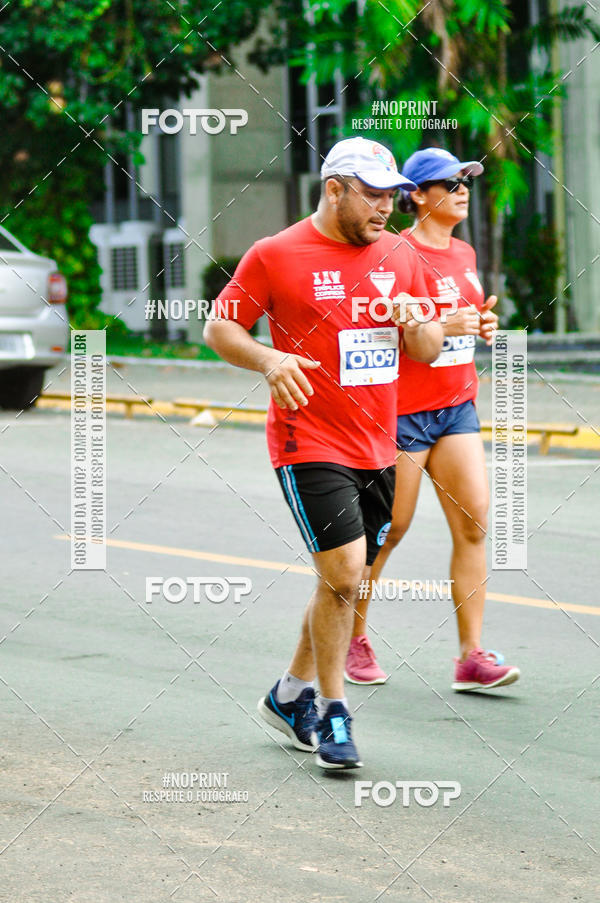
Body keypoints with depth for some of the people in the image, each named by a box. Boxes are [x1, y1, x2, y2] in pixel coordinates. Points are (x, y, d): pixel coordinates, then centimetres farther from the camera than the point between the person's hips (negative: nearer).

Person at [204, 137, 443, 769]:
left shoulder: (398, 256, 10)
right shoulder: (275, 255, -5)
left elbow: (428, 351, 15)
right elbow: (219, 329, 1)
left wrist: (415, 323, -8)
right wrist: (269, 359, -18)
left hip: (377, 448, 6)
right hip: (310, 445, -6)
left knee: (346, 583, 11)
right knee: (342, 575, -14)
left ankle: (291, 696, 29)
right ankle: (333, 718, -2)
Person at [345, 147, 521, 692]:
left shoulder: (464, 254, 12)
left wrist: (482, 324, 4)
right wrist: (440, 327, -23)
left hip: (456, 408, 7)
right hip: (403, 409, -7)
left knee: (474, 522, -5)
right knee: (388, 529, 1)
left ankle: (471, 656, -5)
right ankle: (353, 640, 20)